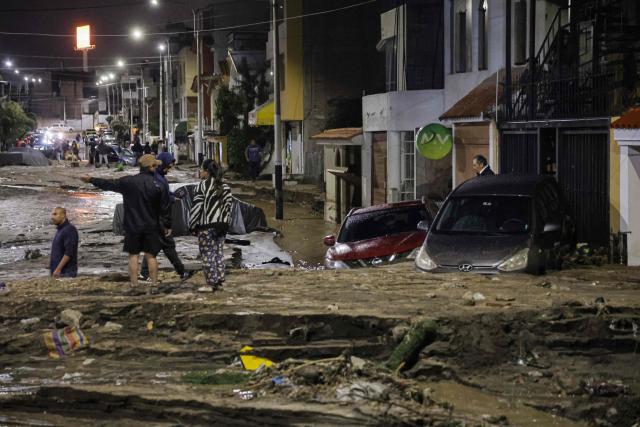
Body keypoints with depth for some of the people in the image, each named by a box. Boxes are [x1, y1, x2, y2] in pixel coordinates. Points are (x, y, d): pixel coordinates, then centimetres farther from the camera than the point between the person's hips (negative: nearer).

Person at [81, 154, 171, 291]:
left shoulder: (128, 182, -7)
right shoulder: (159, 186, -6)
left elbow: (109, 184, 3)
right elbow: (164, 208, -2)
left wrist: (91, 180, 17)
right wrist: (167, 226, 9)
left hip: (132, 227, 0)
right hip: (151, 227, 0)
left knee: (133, 255, 6)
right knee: (151, 256, 7)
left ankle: (134, 285, 3)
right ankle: (154, 284, 5)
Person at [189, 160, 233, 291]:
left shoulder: (202, 186, -11)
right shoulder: (225, 187, 9)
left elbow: (196, 207, -11)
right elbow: (228, 207, 10)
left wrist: (192, 226, -4)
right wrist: (225, 225, 14)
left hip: (206, 226, -7)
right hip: (221, 225, 7)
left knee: (207, 255, -2)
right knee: (218, 253, 13)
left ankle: (212, 283, -3)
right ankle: (220, 281, 13)